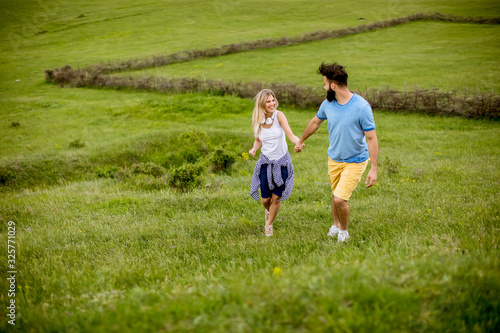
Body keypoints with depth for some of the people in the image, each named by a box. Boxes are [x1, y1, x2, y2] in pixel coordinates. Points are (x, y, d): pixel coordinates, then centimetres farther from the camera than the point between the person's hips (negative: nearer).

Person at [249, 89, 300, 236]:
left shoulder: (279, 115, -15)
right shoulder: (257, 120, -6)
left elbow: (291, 135, -23)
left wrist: (299, 142, -44)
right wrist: (253, 149, -13)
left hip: (282, 162, -2)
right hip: (265, 162, 2)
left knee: (276, 198, 1)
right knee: (265, 200, 5)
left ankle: (269, 224, 27)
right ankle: (269, 211, 43)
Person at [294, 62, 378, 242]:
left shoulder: (362, 107, -23)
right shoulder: (327, 104, -5)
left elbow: (371, 138, -19)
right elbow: (315, 122, 15)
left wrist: (374, 169, -21)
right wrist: (301, 141, 30)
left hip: (355, 161, -5)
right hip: (334, 158, 5)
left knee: (340, 199, -14)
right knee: (335, 196, 17)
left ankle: (344, 231, 13)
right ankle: (336, 225, 44)